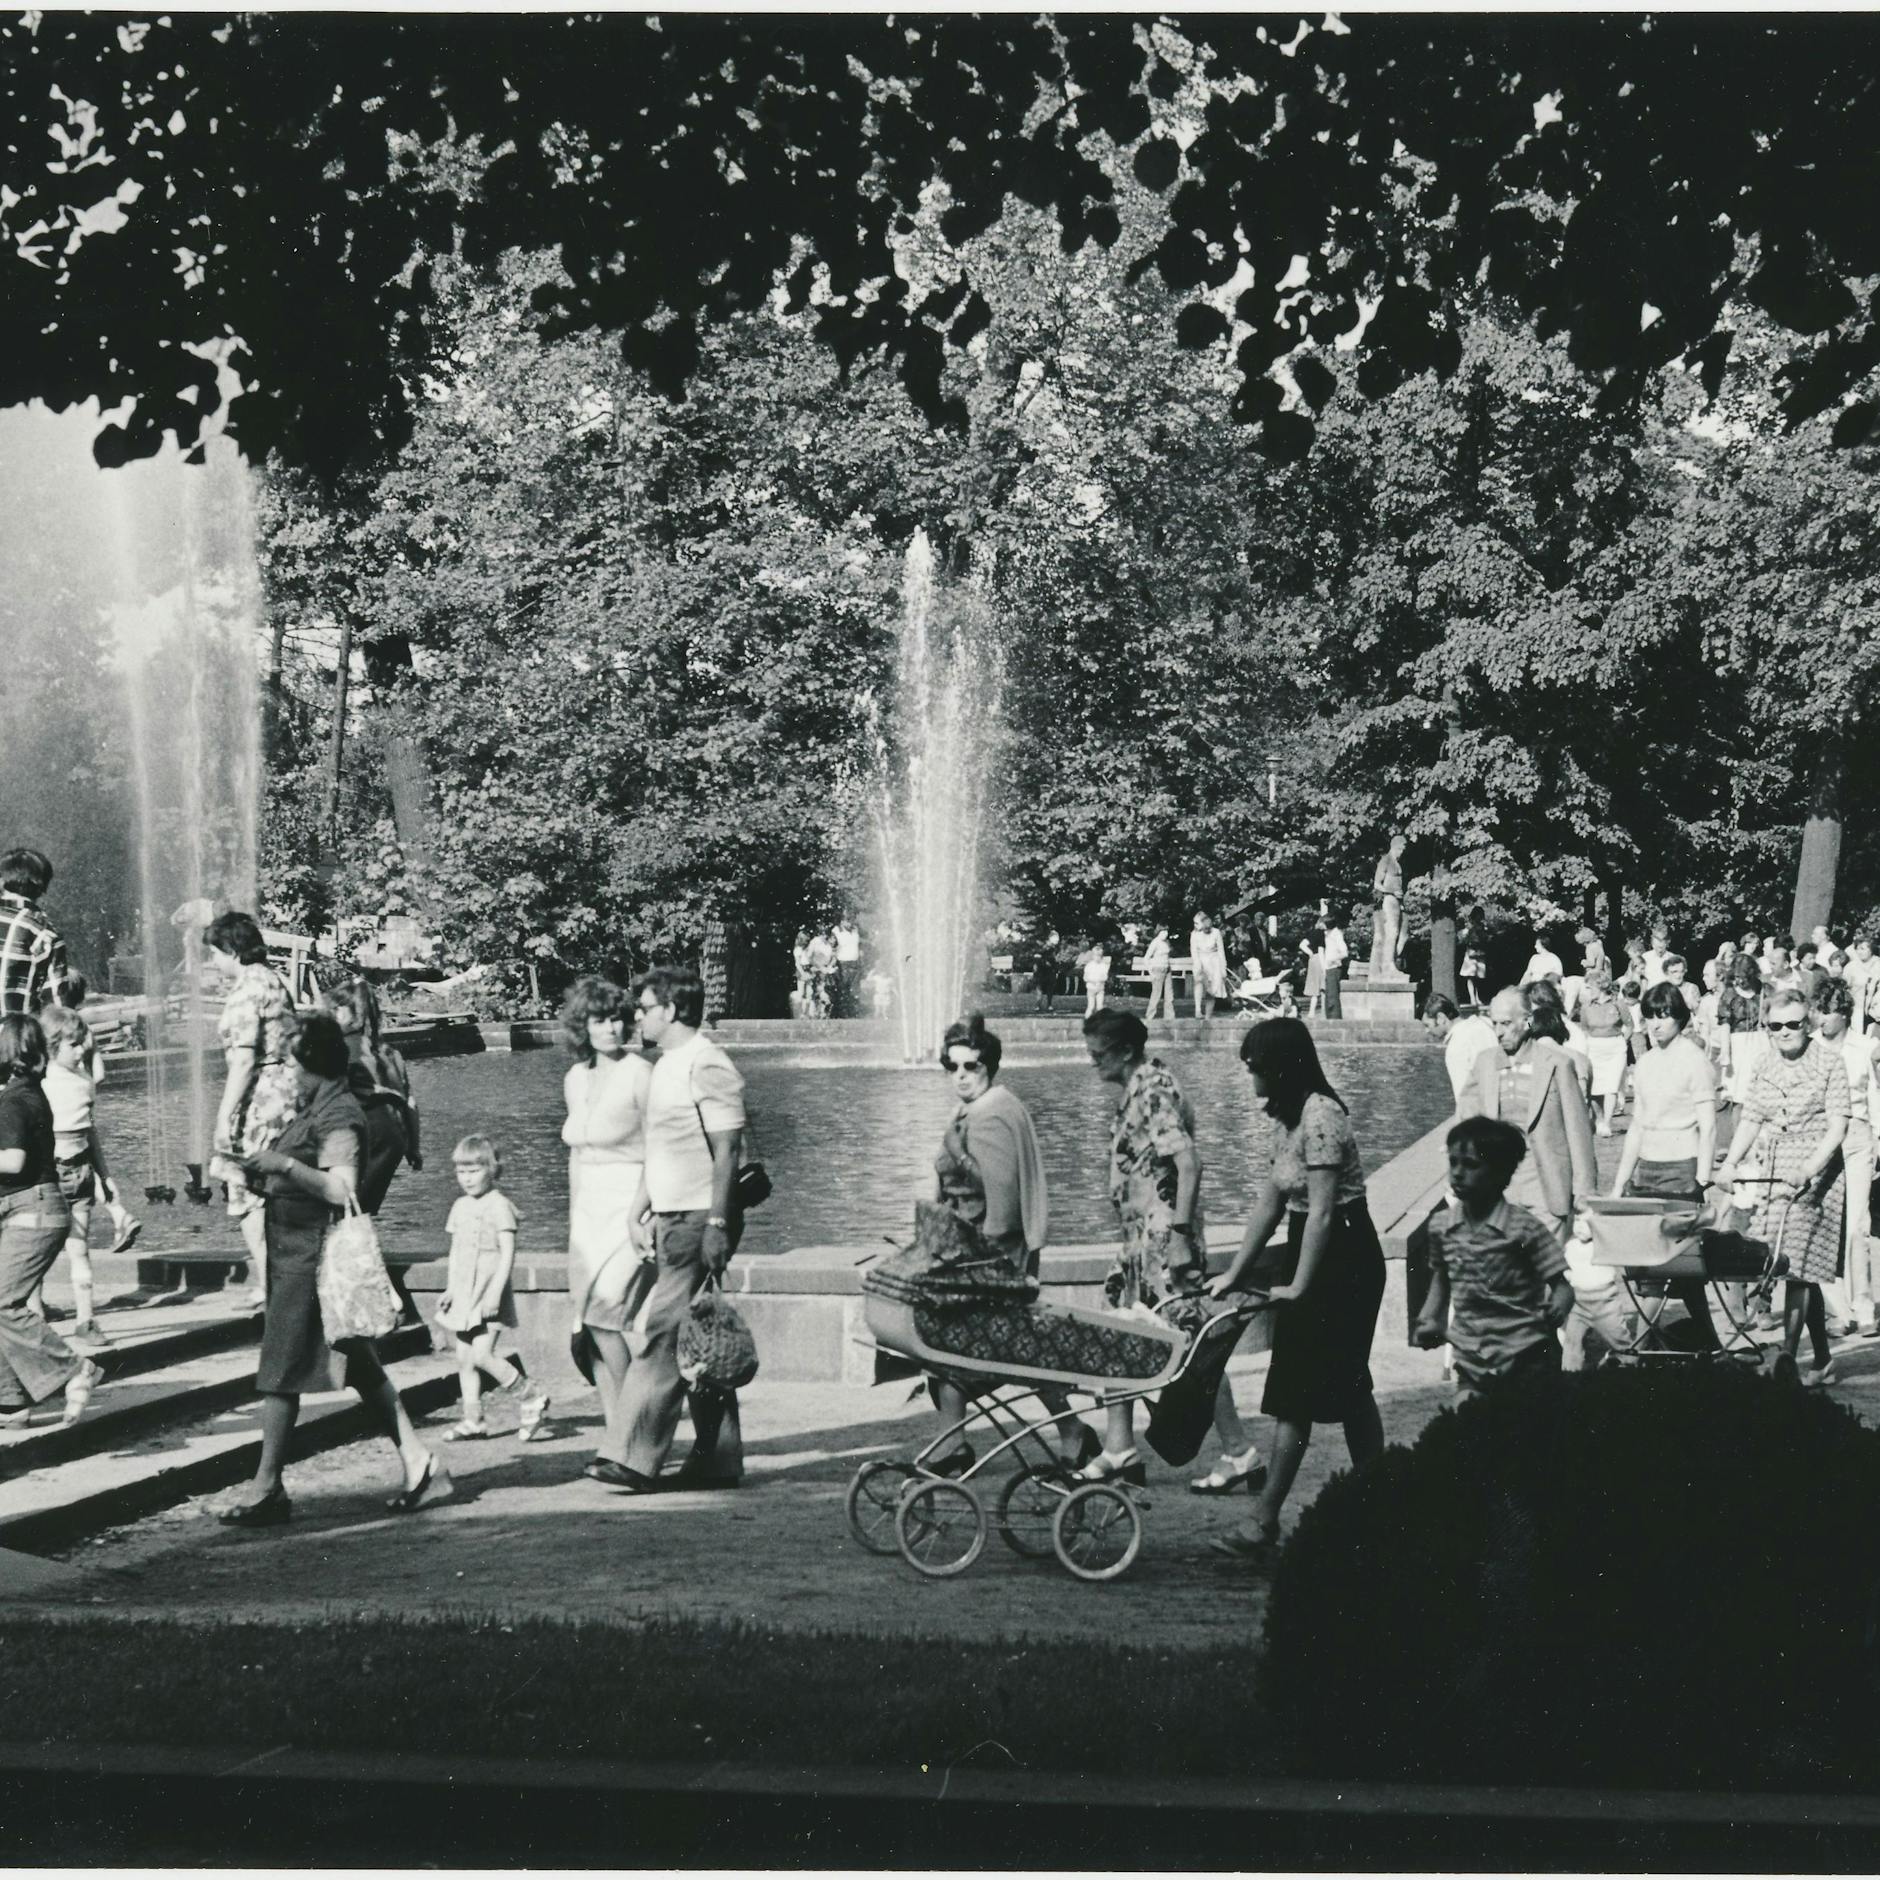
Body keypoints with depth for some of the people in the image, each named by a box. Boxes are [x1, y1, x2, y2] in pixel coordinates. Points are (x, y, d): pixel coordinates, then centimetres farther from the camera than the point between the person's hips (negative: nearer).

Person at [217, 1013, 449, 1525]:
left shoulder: (338, 1116, -13)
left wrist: (285, 1164, -24)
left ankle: (267, 1490, -1)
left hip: (311, 1256, -10)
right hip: (295, 1253, 10)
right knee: (360, 1367, 10)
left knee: (281, 1372, -6)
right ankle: (420, 1466, 12)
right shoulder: (312, 1111, 17)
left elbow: (341, 1189, -23)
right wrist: (264, 1180, 7)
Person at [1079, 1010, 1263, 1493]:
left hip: (1164, 1239, -10)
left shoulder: (1154, 1094, -16)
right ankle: (1119, 1448, 17)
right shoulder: (1137, 1090, 12)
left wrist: (1180, 1234, -25)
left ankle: (1240, 1452, 1)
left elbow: (1188, 1164, -24)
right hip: (1142, 1238, 10)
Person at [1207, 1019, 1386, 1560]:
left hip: (1341, 1261, -10)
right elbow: (1271, 1203, 15)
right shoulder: (1292, 1118, 12)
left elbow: (1322, 1212, -22)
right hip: (1328, 1262, 10)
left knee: (1297, 1393, -8)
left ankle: (1265, 1523, -6)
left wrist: (1300, 1287, -20)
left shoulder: (1319, 1117, -19)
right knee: (1348, 1389, 13)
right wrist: (1234, 1273, 14)